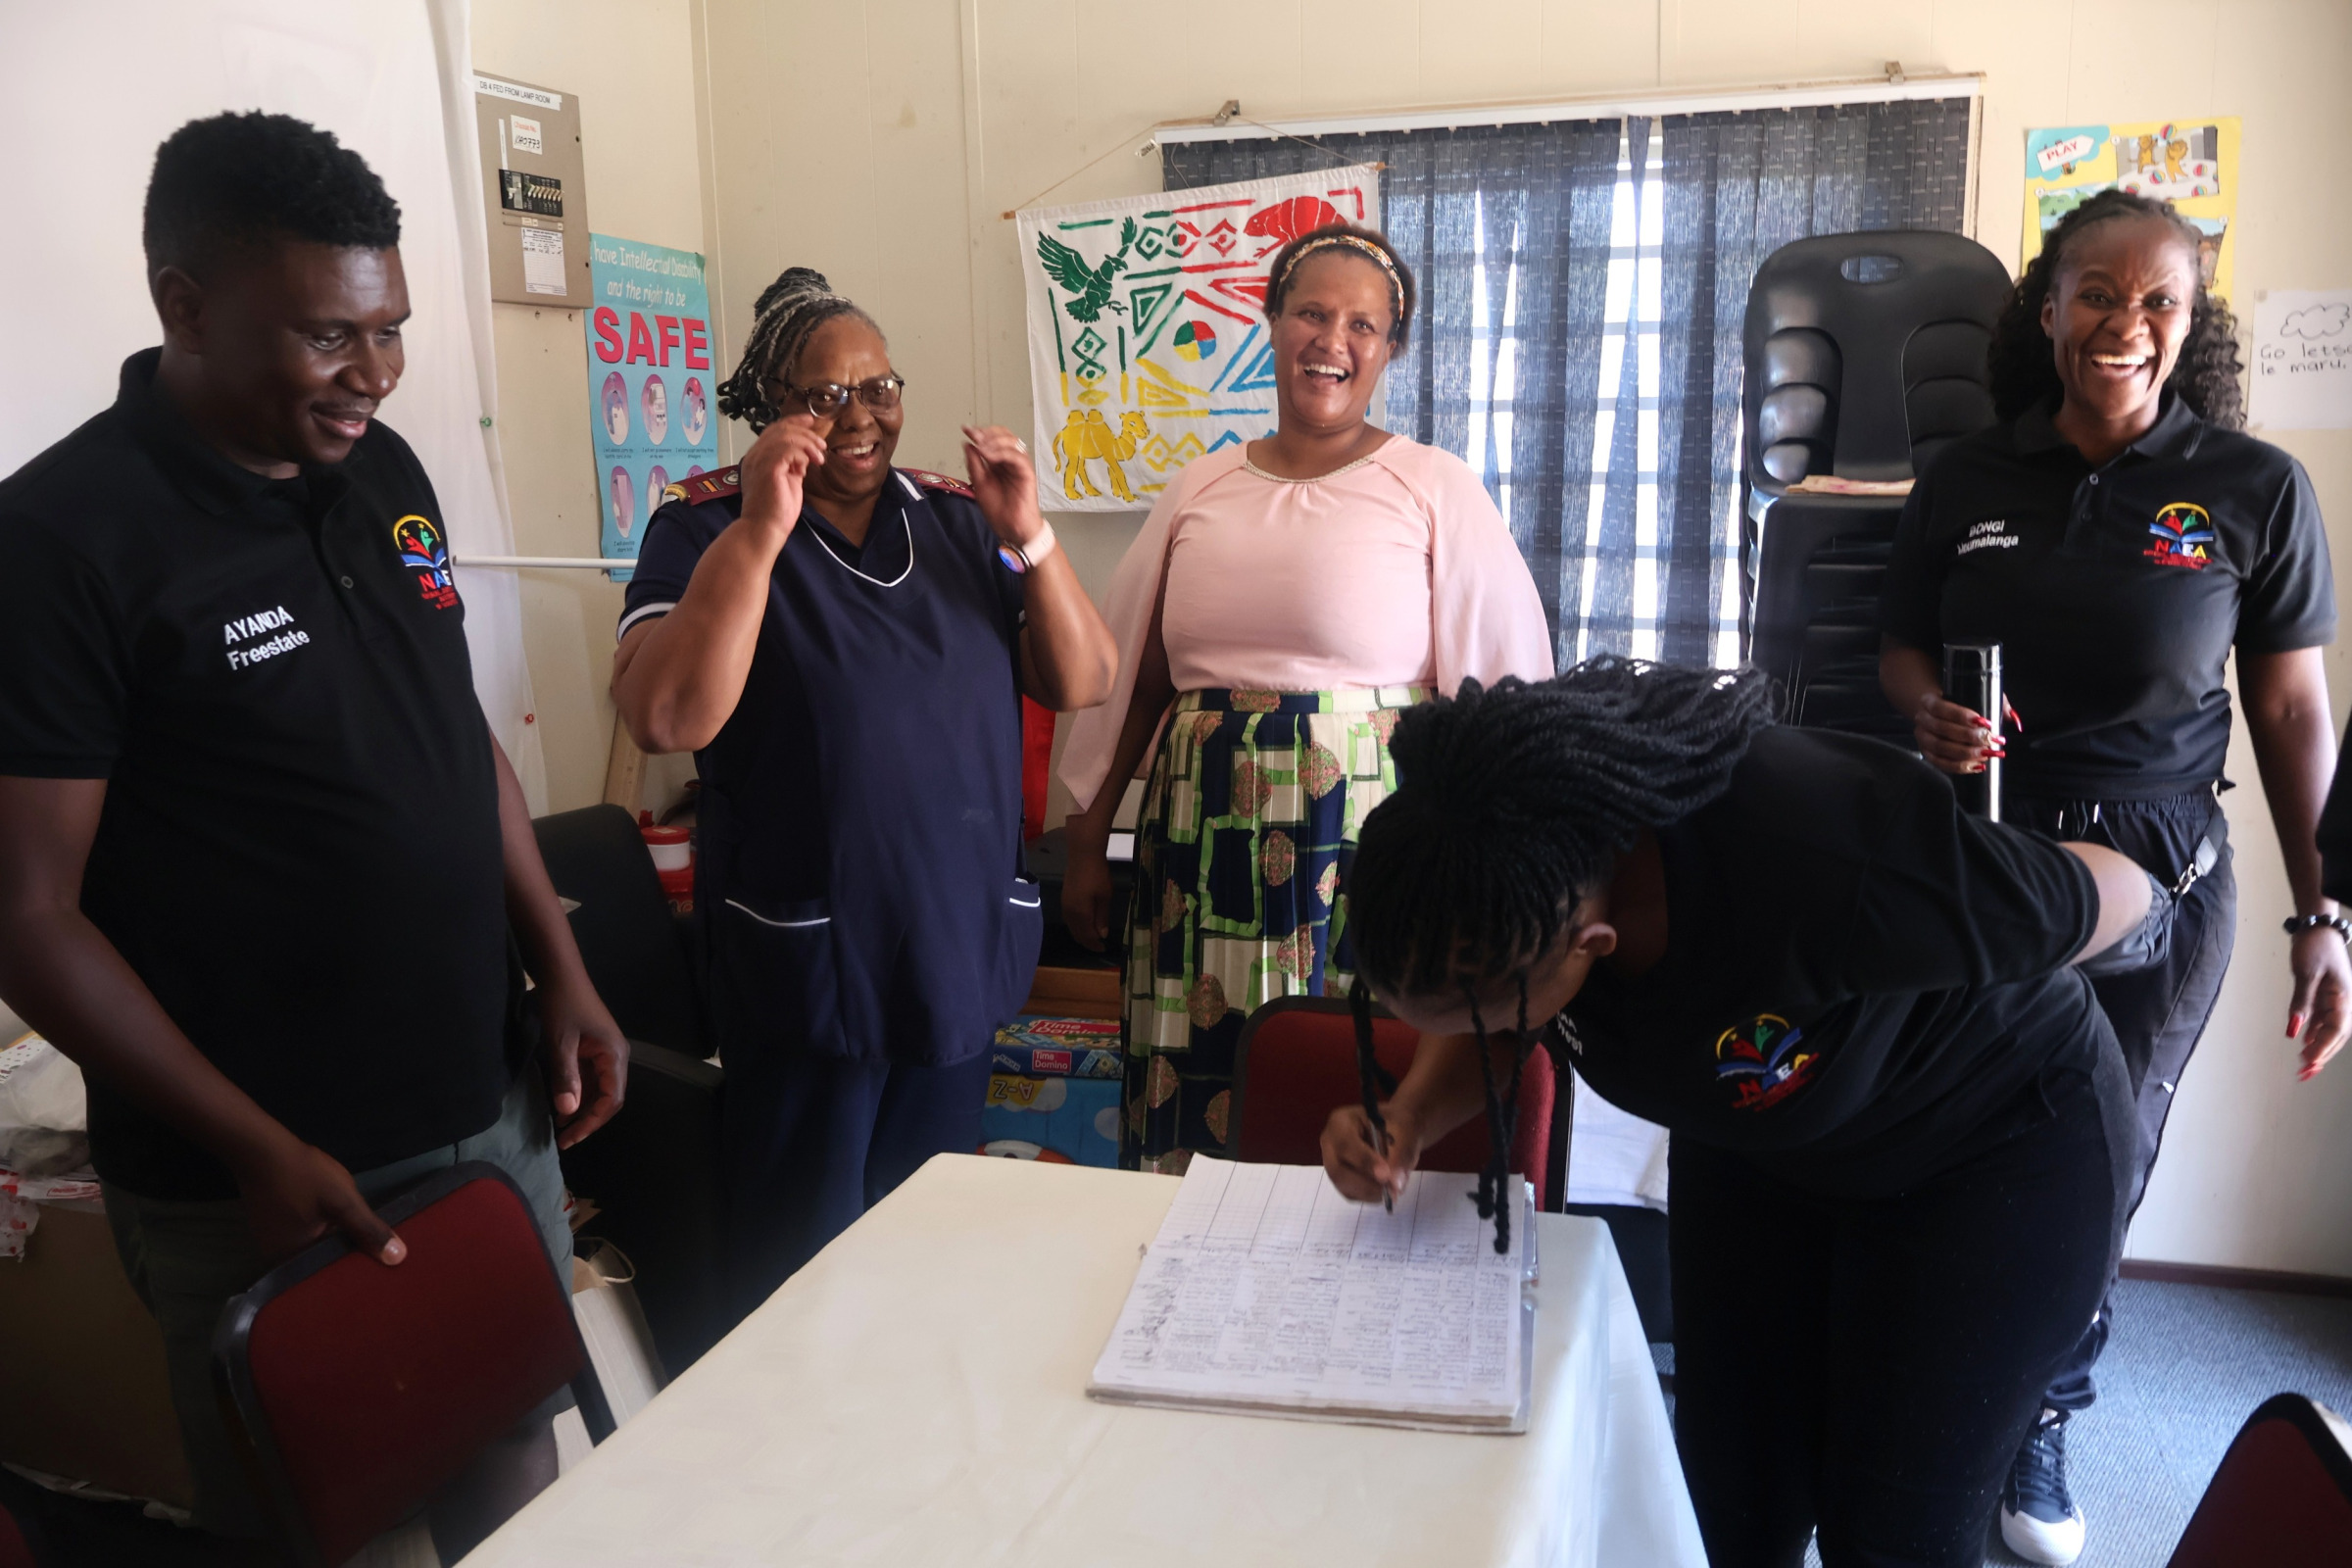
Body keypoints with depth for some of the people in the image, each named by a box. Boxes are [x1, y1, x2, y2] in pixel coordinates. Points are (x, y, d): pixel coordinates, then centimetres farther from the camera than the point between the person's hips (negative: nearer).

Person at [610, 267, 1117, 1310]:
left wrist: (1027, 536, -11)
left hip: (964, 943, 4)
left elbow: (1082, 685, 2)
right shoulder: (706, 527, -4)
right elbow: (665, 718, -20)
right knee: (805, 1265, 6)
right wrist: (761, 530, -23)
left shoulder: (956, 519, 7)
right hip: (811, 960, -4)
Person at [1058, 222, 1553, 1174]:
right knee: (1199, 1118, 7)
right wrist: (1087, 842, 14)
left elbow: (1505, 689, -1)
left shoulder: (1436, 490, 1)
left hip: (1370, 853, -3)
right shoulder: (1201, 489, 12)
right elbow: (1130, 679, 16)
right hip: (1202, 857, 4)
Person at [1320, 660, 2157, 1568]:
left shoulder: (1826, 869, -44)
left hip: (1992, 1143, -4)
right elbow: (1494, 1037, -3)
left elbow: (2118, 896, -23)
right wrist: (1410, 1122, -22)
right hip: (1754, 1144, 4)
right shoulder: (1487, 868, -26)